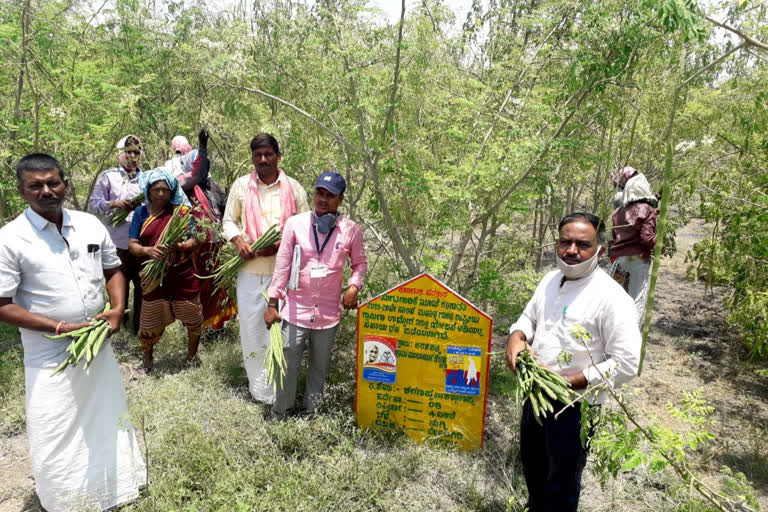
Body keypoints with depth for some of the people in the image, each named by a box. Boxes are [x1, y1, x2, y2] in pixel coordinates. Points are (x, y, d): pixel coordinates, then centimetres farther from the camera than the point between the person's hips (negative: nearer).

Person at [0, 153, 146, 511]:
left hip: (99, 344, 5)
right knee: (56, 439, 7)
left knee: (107, 421, 20)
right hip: (51, 355, -4)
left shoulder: (90, 224, 0)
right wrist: (60, 328, -19)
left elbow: (113, 270, 11)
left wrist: (118, 310, -6)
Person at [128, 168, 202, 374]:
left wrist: (180, 246, -24)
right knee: (149, 320, 11)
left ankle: (191, 357, 31)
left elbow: (195, 241, -4)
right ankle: (148, 360, 35)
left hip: (182, 274, -1)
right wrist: (148, 250, -22)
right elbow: (132, 244, -1)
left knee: (192, 318, 8)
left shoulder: (182, 211, -2)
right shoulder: (141, 212, 2)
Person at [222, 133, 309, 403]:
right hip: (250, 268, 1)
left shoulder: (293, 188, 2)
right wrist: (239, 239, -8)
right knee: (251, 326, 7)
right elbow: (229, 221, 13)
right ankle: (259, 387, 23)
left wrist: (280, 244, -12)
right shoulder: (241, 186, 5)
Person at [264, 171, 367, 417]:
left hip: (328, 313, 1)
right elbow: (282, 265, -3)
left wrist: (354, 286, -9)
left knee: (319, 367, 16)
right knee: (287, 364, 6)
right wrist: (272, 304, -3)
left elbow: (360, 263, 10)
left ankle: (310, 411, 35)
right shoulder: (295, 224, -6)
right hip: (296, 311, -1)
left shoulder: (351, 230, -5)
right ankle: (278, 414, 27)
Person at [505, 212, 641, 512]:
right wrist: (516, 338, -10)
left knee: (562, 483, 14)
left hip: (573, 405, -7)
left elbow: (626, 364, -23)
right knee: (532, 464, 29)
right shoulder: (550, 280, 1)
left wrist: (568, 382, -25)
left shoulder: (611, 298, -22)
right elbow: (528, 317, 13)